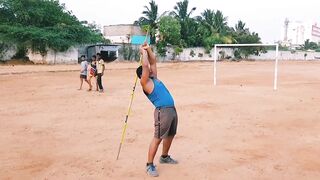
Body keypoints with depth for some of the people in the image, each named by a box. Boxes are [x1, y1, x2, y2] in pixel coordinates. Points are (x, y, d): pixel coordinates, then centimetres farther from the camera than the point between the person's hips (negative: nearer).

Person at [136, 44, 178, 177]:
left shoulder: (154, 78, 19)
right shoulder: (145, 82, -4)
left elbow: (153, 62, 24)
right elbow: (145, 65, -14)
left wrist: (149, 49, 17)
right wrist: (143, 52, -1)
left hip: (172, 109, 9)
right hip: (162, 111, -9)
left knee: (170, 135, 18)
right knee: (157, 138, -7)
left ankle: (164, 157, 36)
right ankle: (150, 165, 1)